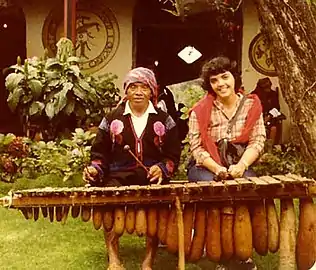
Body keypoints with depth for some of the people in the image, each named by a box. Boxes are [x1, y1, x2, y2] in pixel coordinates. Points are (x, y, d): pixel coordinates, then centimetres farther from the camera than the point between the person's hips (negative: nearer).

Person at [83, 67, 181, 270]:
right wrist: (94, 169, -7)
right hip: (119, 176, 1)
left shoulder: (163, 120, 12)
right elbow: (100, 153, 14)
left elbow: (173, 155, 10)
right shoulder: (112, 119, 12)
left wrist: (162, 169, -10)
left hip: (153, 177, 0)